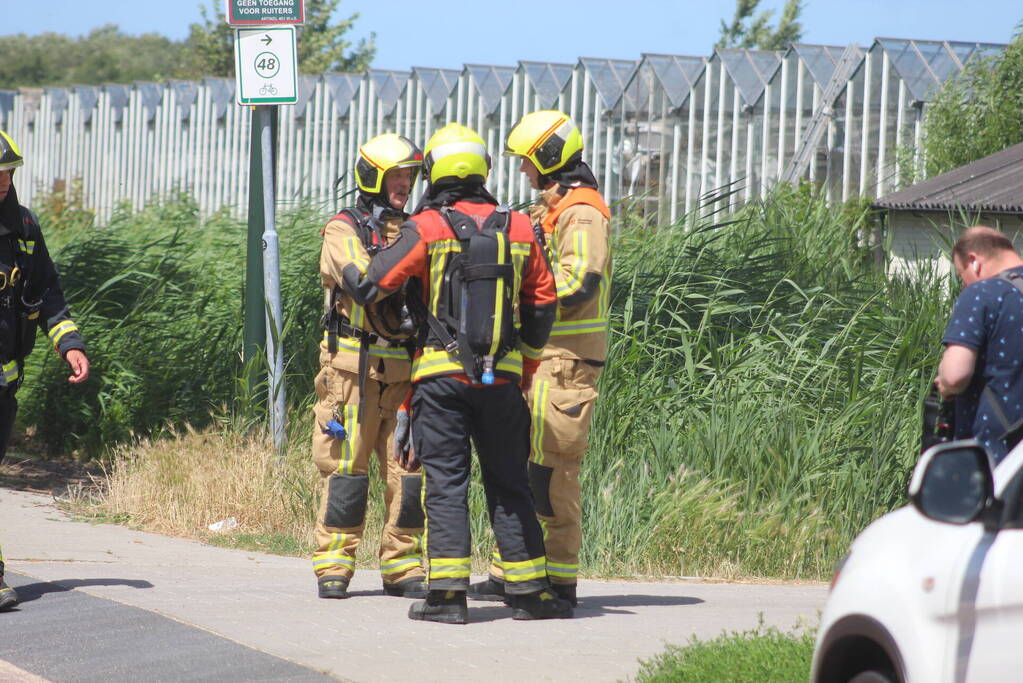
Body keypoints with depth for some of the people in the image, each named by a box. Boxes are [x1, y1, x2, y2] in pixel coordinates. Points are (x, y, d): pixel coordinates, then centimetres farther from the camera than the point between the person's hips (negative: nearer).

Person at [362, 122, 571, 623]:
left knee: (445, 482, -1)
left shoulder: (427, 229, -6)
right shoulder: (518, 229, 6)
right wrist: (525, 368, 22)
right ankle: (530, 590, 12)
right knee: (508, 483, 11)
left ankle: (447, 591, -8)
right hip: (503, 376, 3)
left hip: (442, 374, -3)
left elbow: (375, 281, -5)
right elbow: (542, 303, 11)